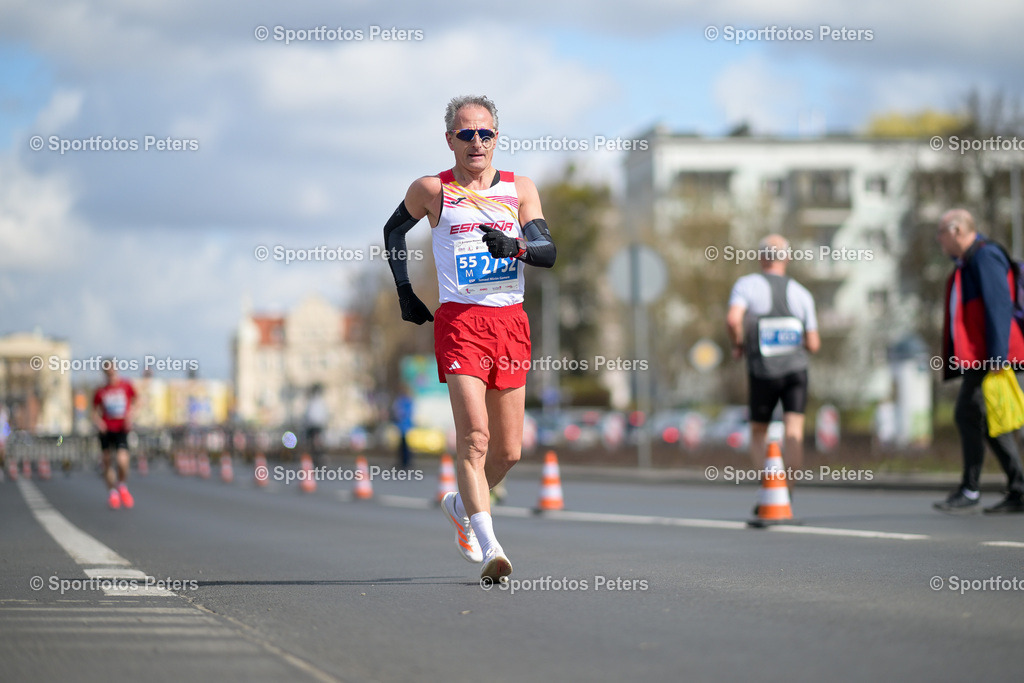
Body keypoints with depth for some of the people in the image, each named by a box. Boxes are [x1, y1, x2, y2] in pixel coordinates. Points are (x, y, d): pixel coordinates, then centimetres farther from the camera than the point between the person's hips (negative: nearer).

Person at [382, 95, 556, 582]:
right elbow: (394, 229, 22)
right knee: (474, 435, -20)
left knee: (509, 450, 8)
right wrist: (403, 291, 15)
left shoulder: (520, 188, 9)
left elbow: (549, 252, 1)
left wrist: (513, 246, -20)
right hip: (460, 321, -3)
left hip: (511, 322, 4)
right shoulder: (431, 190, 4)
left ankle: (461, 505, 37)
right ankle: (489, 548, -21)